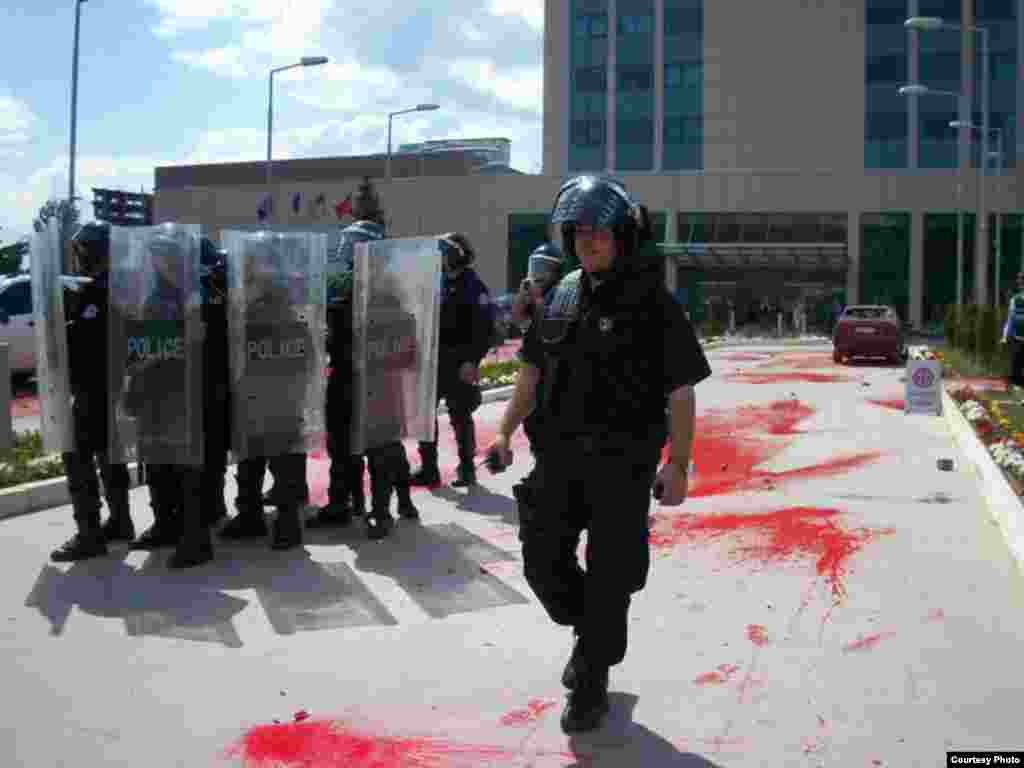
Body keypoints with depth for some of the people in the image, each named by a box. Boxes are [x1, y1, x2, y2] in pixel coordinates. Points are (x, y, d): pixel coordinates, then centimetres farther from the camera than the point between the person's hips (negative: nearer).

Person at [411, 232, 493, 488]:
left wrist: (472, 361, -21)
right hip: (433, 359, 7)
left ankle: (467, 469, 15)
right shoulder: (438, 282, 12)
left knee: (460, 416, 2)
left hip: (459, 362, -7)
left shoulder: (472, 285, -8)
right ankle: (428, 468, 15)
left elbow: (484, 329, -14)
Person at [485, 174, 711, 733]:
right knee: (543, 561, 6)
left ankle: (591, 683, 21)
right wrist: (505, 434, 6)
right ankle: (590, 633, 34)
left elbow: (681, 391, -9)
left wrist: (678, 465, -13)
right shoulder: (565, 295, 7)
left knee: (608, 576, 4)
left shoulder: (654, 303, -9)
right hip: (562, 456, 5)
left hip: (623, 462, -5)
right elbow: (533, 370, 12)